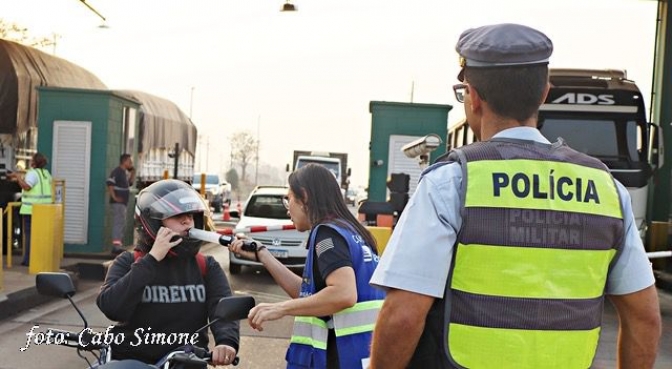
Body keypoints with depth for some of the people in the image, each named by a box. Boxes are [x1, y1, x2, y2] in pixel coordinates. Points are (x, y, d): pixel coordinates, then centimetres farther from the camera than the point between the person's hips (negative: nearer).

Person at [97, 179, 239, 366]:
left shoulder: (207, 267, 8)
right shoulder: (128, 263, 3)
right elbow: (111, 308, -14)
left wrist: (227, 341, -31)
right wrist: (152, 259, -16)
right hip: (131, 361, -1)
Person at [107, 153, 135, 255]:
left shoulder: (125, 173, 16)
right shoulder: (117, 171, -12)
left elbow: (129, 183, 27)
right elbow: (109, 183, -21)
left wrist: (133, 174, 12)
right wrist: (114, 197, -23)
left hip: (122, 203, 10)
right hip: (118, 203, -10)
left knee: (121, 224, 13)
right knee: (120, 223, -14)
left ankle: (117, 246, 20)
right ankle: (116, 245, -16)